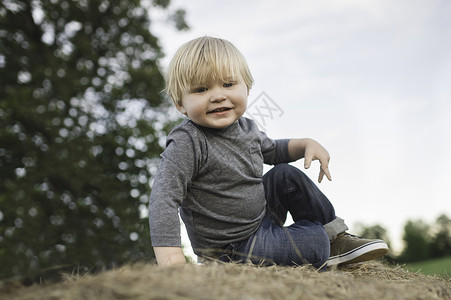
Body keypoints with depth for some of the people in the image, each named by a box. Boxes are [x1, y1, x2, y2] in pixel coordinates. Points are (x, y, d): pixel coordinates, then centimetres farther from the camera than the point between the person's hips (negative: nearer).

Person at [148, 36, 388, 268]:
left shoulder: (245, 128, -1)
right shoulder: (186, 144, -26)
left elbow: (272, 150, 21)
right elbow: (164, 197, -33)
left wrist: (306, 144, 3)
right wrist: (170, 256, -43)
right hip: (229, 247, -8)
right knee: (314, 243, -17)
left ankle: (335, 236, 20)